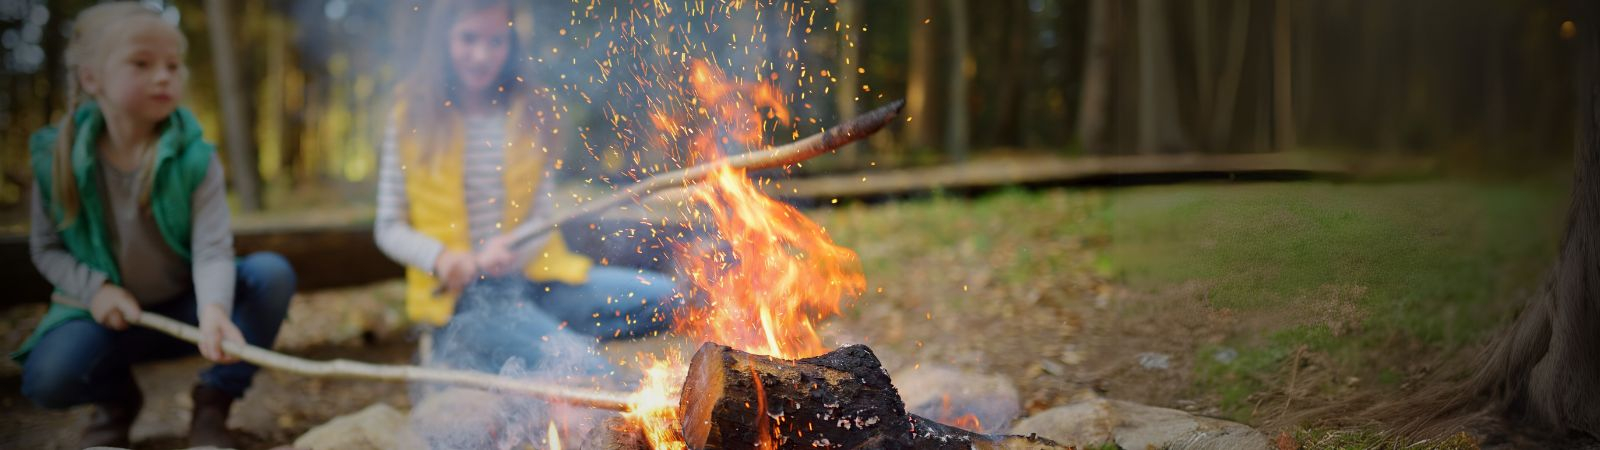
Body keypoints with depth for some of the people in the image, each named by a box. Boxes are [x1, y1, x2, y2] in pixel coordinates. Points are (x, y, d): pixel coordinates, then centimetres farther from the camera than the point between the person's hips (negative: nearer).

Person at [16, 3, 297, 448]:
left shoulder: (195, 158, -14)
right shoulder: (57, 158, -9)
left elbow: (212, 249, -23)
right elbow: (46, 247, 2)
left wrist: (213, 311, -44)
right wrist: (94, 289, -17)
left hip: (185, 308, 0)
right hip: (110, 312, 0)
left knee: (272, 273, -26)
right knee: (46, 378, -30)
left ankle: (213, 402, -6)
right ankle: (116, 397, 10)